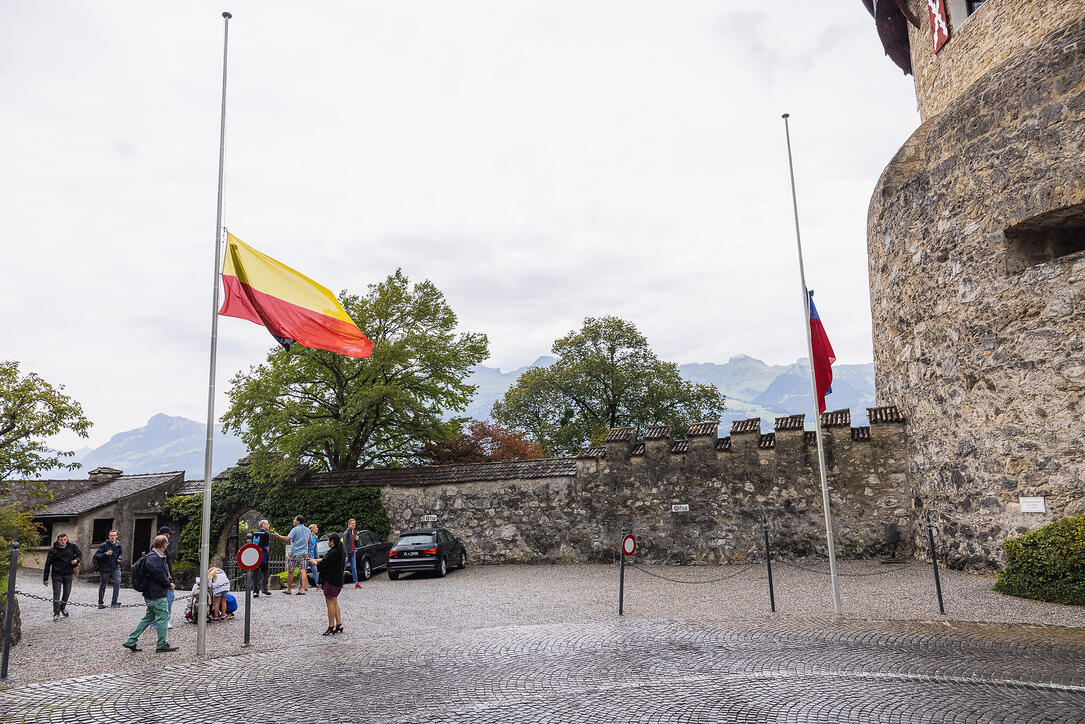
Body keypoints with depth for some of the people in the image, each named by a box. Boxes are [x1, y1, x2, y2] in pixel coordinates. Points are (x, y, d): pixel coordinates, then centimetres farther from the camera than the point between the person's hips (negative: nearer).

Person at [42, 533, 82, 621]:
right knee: (57, 594, -5)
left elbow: (80, 554, 13)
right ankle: (56, 613, 4)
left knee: (67, 593, 12)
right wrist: (45, 578, -1)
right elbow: (47, 564, -1)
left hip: (68, 574, 2)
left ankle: (63, 607, 37)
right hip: (57, 574, -2)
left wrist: (77, 560, -12)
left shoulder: (72, 546, -2)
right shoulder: (53, 550, -7)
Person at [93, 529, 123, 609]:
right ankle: (101, 603, 26)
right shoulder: (104, 545, -9)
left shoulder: (118, 545, 5)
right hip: (105, 568, -2)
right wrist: (105, 554, -26)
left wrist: (119, 558, 6)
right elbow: (96, 556, -13)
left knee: (117, 582, -14)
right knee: (102, 586, 10)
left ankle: (115, 602, -12)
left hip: (115, 567, 2)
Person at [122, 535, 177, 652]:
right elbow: (159, 576, -25)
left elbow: (165, 572, 19)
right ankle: (162, 645, 10)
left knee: (149, 617, 17)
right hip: (156, 595, -10)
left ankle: (130, 641, 20)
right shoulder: (153, 558, -21)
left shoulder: (159, 557, 13)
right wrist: (169, 584, -10)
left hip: (151, 594, 10)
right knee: (163, 617, 0)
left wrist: (170, 582, 3)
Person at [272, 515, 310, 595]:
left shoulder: (295, 529, -11)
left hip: (294, 553, -5)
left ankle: (288, 589, 17)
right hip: (303, 554, 5)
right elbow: (309, 541, 19)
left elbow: (287, 538, -21)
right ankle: (302, 589, -6)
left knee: (290, 571, 7)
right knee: (302, 571, 1)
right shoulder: (307, 530, 9)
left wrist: (278, 535, -11)